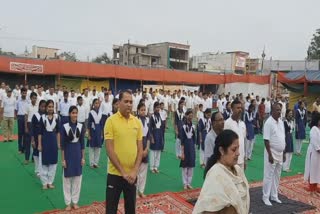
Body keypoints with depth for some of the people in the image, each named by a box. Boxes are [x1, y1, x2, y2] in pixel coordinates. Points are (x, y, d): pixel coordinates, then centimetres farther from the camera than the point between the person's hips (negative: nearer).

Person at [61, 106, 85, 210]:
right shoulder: (64, 127, -8)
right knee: (67, 178, 6)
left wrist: (83, 157, 3)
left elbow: (82, 143, 3)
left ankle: (75, 201, 23)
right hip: (68, 153, -2)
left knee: (77, 178, 9)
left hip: (78, 153, 2)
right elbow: (62, 144, -6)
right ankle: (68, 202, 20)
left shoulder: (81, 126, -1)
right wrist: (63, 159, -7)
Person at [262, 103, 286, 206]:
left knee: (277, 176, 15)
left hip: (280, 153, 7)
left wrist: (284, 153, 13)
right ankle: (266, 197, 13)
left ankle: (274, 195, 28)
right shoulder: (269, 122, -16)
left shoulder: (281, 122, 7)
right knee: (269, 176, 1)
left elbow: (283, 139, 14)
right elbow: (266, 140, -18)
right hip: (272, 153, -7)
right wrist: (270, 155, -20)